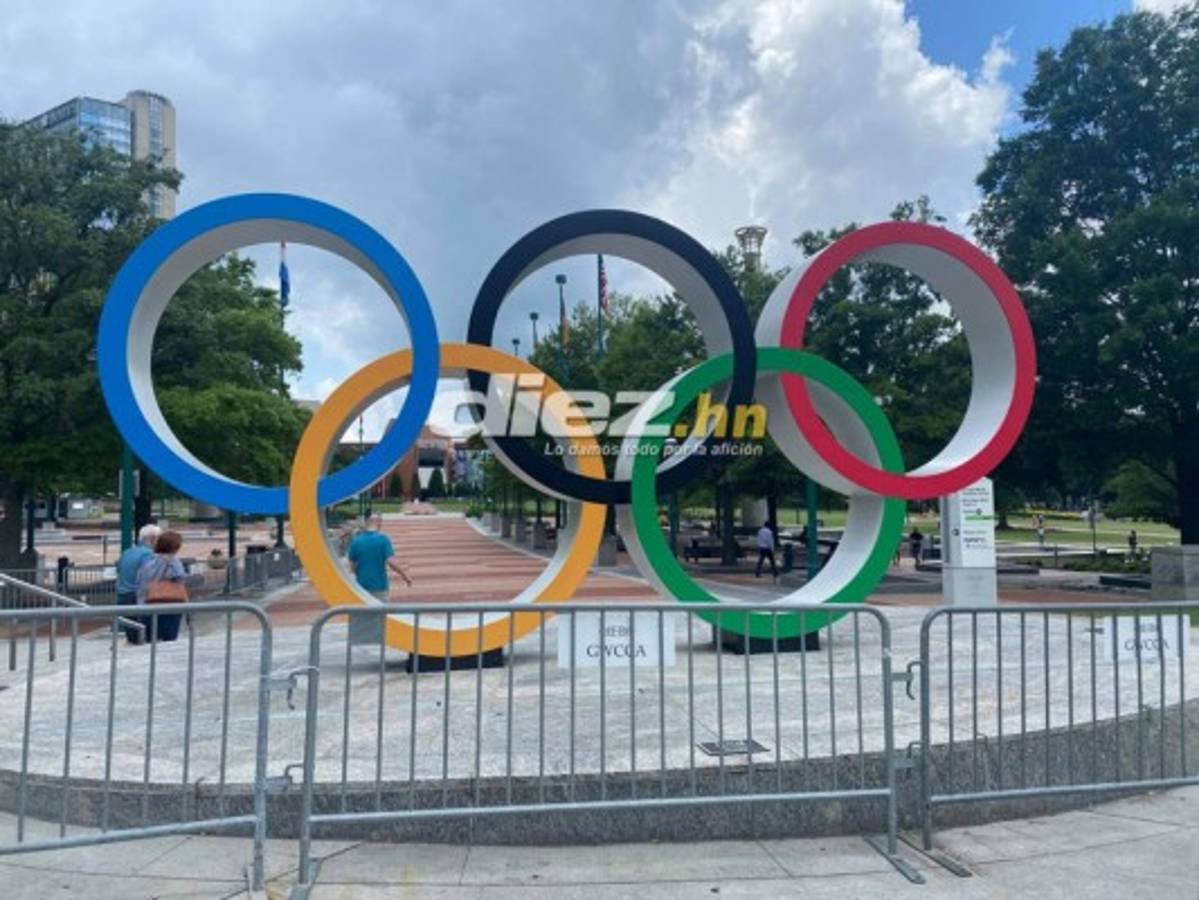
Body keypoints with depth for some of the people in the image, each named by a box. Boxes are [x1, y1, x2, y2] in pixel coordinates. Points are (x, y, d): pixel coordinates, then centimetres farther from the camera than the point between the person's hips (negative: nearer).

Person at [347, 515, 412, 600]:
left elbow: (352, 565, 4)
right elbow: (391, 562, -17)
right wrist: (404, 575, -5)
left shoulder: (356, 541, 0)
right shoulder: (383, 539, -10)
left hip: (362, 586, 3)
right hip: (380, 586, -3)